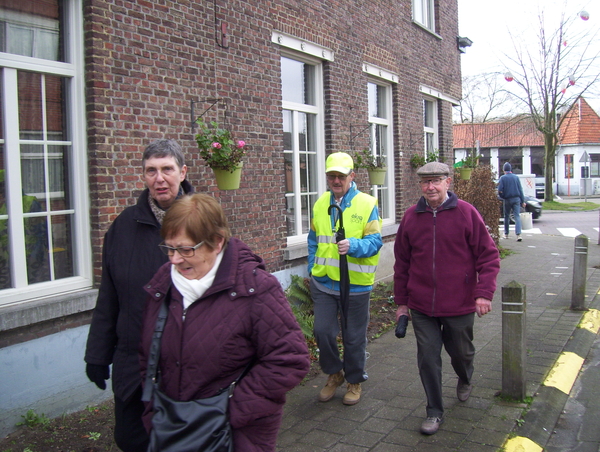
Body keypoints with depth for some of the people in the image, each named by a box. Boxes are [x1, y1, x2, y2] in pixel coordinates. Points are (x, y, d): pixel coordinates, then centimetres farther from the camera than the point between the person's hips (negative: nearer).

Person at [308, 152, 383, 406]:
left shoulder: (367, 204, -7)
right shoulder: (320, 204, 7)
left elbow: (375, 241, -12)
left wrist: (353, 245, -31)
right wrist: (312, 269, 9)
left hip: (355, 283, -3)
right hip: (323, 282, 3)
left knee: (354, 338, 9)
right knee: (322, 332, 3)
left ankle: (354, 381, 32)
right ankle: (334, 374, 30)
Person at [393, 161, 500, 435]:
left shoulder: (466, 213, -7)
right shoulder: (411, 217, 1)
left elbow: (488, 255, -5)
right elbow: (402, 262, 8)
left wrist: (484, 292, -14)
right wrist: (401, 301, 9)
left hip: (460, 304, -1)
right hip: (421, 306, 2)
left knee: (461, 351, 17)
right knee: (428, 358, 3)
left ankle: (464, 381, 51)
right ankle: (434, 412, 20)